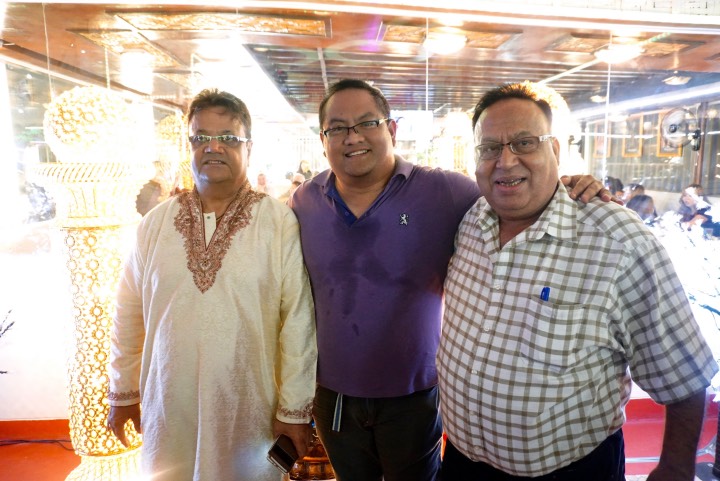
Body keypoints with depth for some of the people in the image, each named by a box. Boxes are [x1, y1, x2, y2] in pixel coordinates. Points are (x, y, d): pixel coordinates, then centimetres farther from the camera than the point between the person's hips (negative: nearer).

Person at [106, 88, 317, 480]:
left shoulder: (280, 223, -10)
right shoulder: (156, 222, 1)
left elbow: (298, 322, -11)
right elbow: (129, 315, 7)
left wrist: (295, 409, -8)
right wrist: (122, 392, 11)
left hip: (247, 410, -2)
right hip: (167, 408, 3)